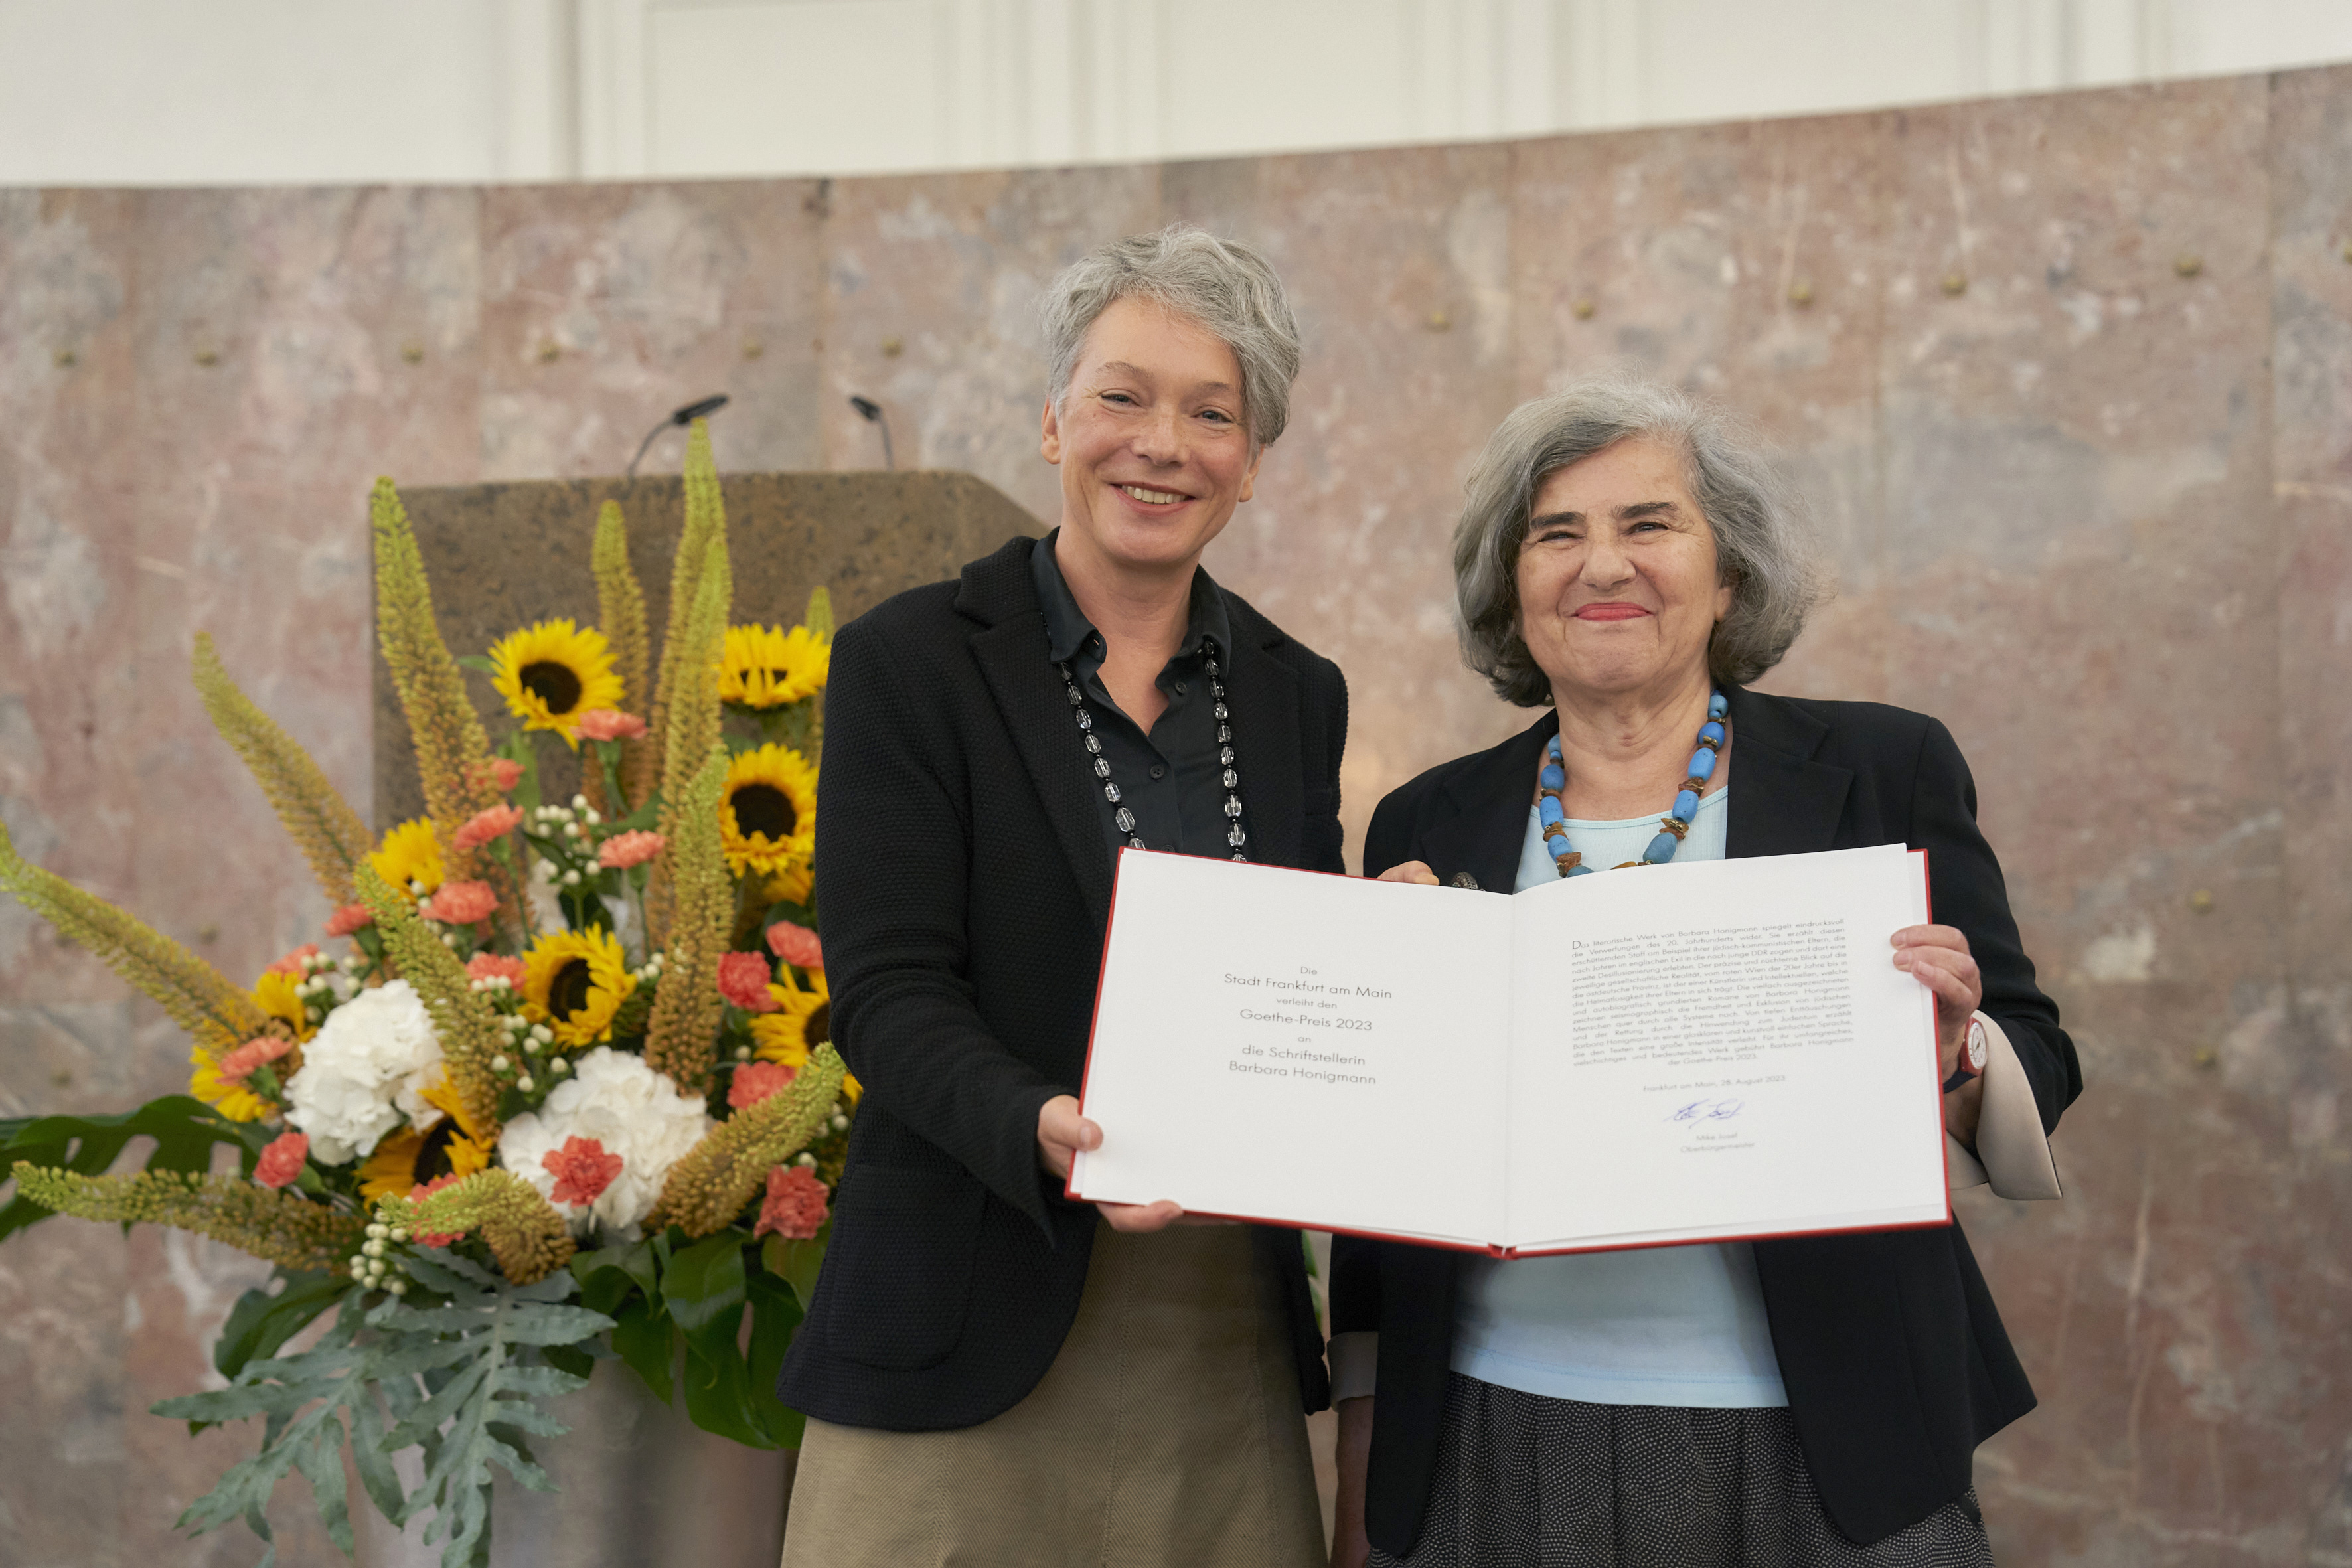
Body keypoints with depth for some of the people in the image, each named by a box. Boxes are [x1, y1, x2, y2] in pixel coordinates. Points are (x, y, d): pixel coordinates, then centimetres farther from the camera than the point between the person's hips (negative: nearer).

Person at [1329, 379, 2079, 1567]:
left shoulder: (1884, 769, 2)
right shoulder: (1430, 829, 7)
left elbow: (2036, 1076, 2)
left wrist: (1951, 1058, -20)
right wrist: (1362, 1471, 7)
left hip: (1826, 1462, -1)